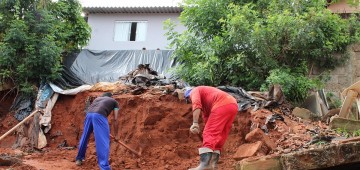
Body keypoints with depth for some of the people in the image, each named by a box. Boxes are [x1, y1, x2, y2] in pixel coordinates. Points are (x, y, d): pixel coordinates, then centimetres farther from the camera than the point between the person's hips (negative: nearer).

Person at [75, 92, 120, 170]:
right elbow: (115, 119, 22)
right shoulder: (114, 101, 27)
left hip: (89, 114, 5)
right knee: (103, 141, -3)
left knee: (84, 137, 23)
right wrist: (116, 134, 30)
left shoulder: (97, 98, 39)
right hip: (99, 115, -5)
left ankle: (79, 159, 39)